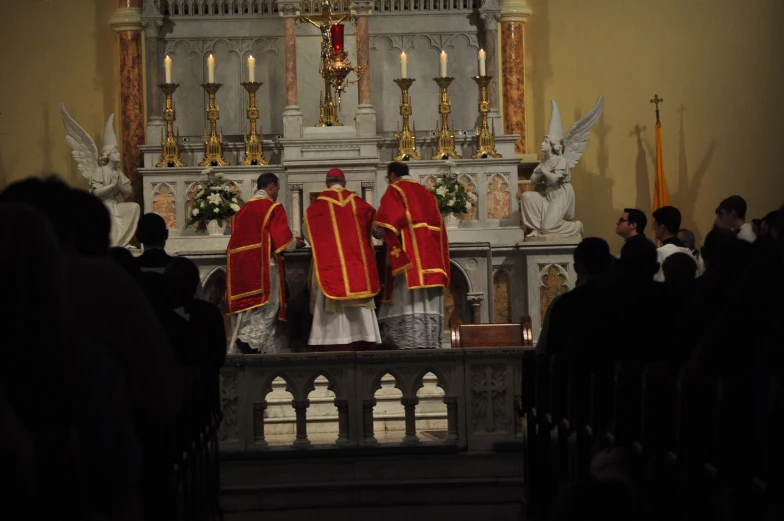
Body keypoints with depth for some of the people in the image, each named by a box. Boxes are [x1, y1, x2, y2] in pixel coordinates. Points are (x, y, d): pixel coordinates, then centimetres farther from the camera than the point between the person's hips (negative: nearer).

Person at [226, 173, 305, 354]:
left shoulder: (243, 210, 15)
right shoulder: (273, 208, -4)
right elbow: (282, 239, -10)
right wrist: (295, 243, 12)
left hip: (243, 267, 7)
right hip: (265, 265, -7)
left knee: (250, 309, 9)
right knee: (265, 311, -6)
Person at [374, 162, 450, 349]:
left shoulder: (394, 190, 0)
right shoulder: (426, 193, 22)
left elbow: (387, 221, -12)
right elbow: (438, 224, 21)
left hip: (408, 251, -7)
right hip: (430, 254, 7)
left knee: (408, 298, -11)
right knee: (428, 301, 4)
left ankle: (410, 341, -18)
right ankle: (430, 340, 0)